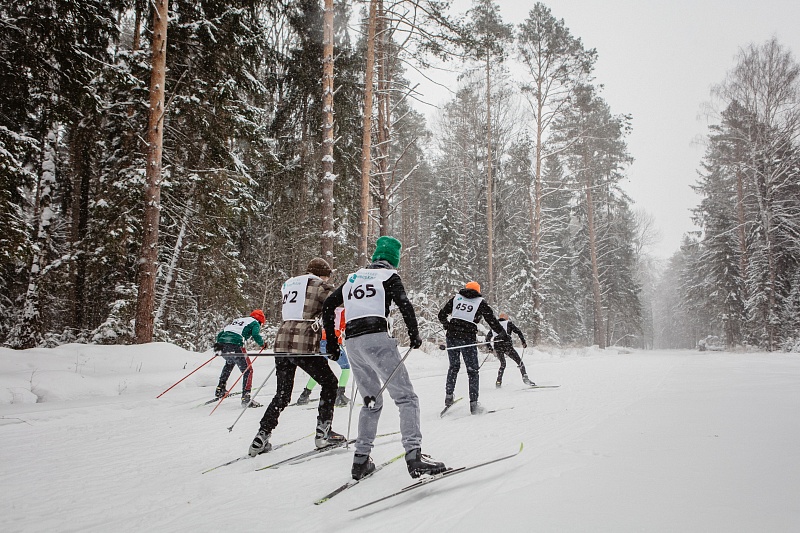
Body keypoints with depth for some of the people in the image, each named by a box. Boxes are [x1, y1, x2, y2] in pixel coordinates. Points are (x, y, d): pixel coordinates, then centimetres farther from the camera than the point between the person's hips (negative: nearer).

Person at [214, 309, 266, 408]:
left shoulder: (236, 320, 32)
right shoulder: (255, 323, 14)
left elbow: (220, 334, 28)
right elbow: (256, 335, -6)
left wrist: (218, 344, 30)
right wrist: (262, 344, 11)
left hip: (222, 344, 7)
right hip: (235, 345, -7)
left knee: (230, 362, 37)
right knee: (248, 370, 4)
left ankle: (220, 389, 33)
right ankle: (245, 398, -6)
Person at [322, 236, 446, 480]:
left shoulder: (353, 278, 24)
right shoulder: (389, 276, 7)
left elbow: (327, 307, 23)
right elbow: (404, 305, -9)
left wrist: (331, 342, 27)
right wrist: (414, 335, 3)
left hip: (351, 341, 6)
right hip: (376, 338, -6)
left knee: (372, 401, 19)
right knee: (406, 397, -6)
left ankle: (361, 459, 15)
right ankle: (414, 455, -20)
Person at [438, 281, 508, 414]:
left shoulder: (456, 298, 13)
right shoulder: (480, 302, 6)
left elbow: (442, 315, 13)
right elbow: (492, 320, 4)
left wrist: (446, 324, 32)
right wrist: (502, 334, 14)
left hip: (451, 336, 3)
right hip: (467, 338, -3)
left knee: (454, 366, 21)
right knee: (472, 371, 7)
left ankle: (448, 396, 20)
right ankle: (473, 404, 4)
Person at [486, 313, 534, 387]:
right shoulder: (509, 323, 14)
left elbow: (488, 337, 20)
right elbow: (519, 332, 3)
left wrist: (490, 347, 28)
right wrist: (523, 342, 9)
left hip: (497, 347, 4)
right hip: (507, 345, -4)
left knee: (502, 364, 24)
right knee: (519, 362, 10)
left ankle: (498, 382, 15)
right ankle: (525, 378, -5)